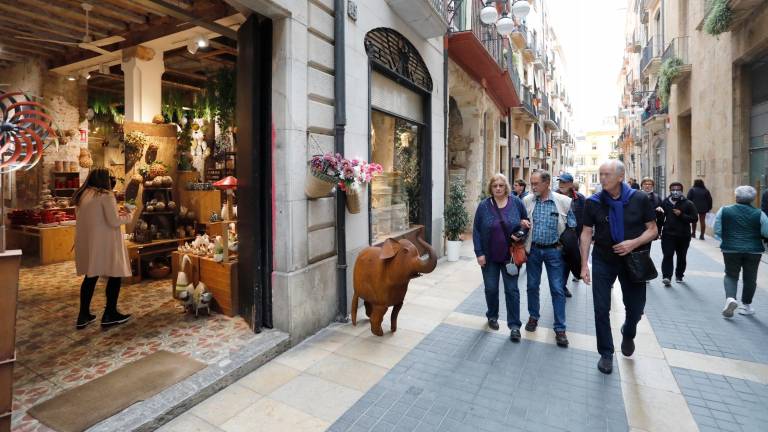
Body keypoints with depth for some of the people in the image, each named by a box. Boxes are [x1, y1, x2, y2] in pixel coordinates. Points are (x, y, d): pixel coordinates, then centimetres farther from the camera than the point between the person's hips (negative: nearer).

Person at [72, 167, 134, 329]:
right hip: (103, 242, -8)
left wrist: (116, 212, 20)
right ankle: (109, 315, 9)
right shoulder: (105, 195, -13)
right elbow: (114, 222, -16)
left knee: (90, 276, 16)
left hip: (86, 241, 8)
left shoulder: (81, 195, 11)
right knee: (115, 275, 4)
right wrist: (129, 215, 1)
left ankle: (83, 316, 20)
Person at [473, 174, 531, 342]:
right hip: (489, 256, 0)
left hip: (510, 255, 0)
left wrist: (521, 231, -13)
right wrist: (479, 253, -9)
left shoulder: (516, 202, -3)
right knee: (491, 288, 12)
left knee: (512, 290, 4)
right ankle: (492, 316, 34)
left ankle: (514, 325, 15)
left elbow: (527, 223, 9)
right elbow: (476, 231, -3)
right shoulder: (483, 205, -5)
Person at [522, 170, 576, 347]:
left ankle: (560, 328, 15)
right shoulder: (527, 201, -3)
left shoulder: (563, 201, -9)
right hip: (533, 250, 2)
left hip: (554, 251, -2)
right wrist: (523, 245, -3)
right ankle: (533, 317, 34)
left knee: (557, 290, 2)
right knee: (532, 286, 13)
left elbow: (573, 226, 0)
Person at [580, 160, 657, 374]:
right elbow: (586, 233, -3)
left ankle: (628, 334, 48)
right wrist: (584, 265, -6)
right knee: (601, 309, 2)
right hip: (603, 261, 0)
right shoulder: (594, 202, -7)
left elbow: (652, 230, -2)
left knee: (636, 308, 13)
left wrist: (634, 243, -23)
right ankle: (606, 353, 20)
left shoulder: (639, 199, -9)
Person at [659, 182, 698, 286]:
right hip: (668, 234, 0)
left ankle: (679, 275, 28)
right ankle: (666, 276, -15)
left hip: (683, 236, 0)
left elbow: (694, 218, -6)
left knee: (681, 257, 12)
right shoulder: (665, 202, 5)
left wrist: (681, 215, -19)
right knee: (668, 255, -11)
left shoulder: (688, 203, 0)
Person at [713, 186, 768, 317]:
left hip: (730, 249, -1)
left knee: (731, 275, 12)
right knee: (750, 278, 13)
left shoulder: (724, 211, -7)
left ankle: (730, 298, -11)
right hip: (753, 250, 1)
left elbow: (717, 231, -3)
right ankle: (746, 306, 23)